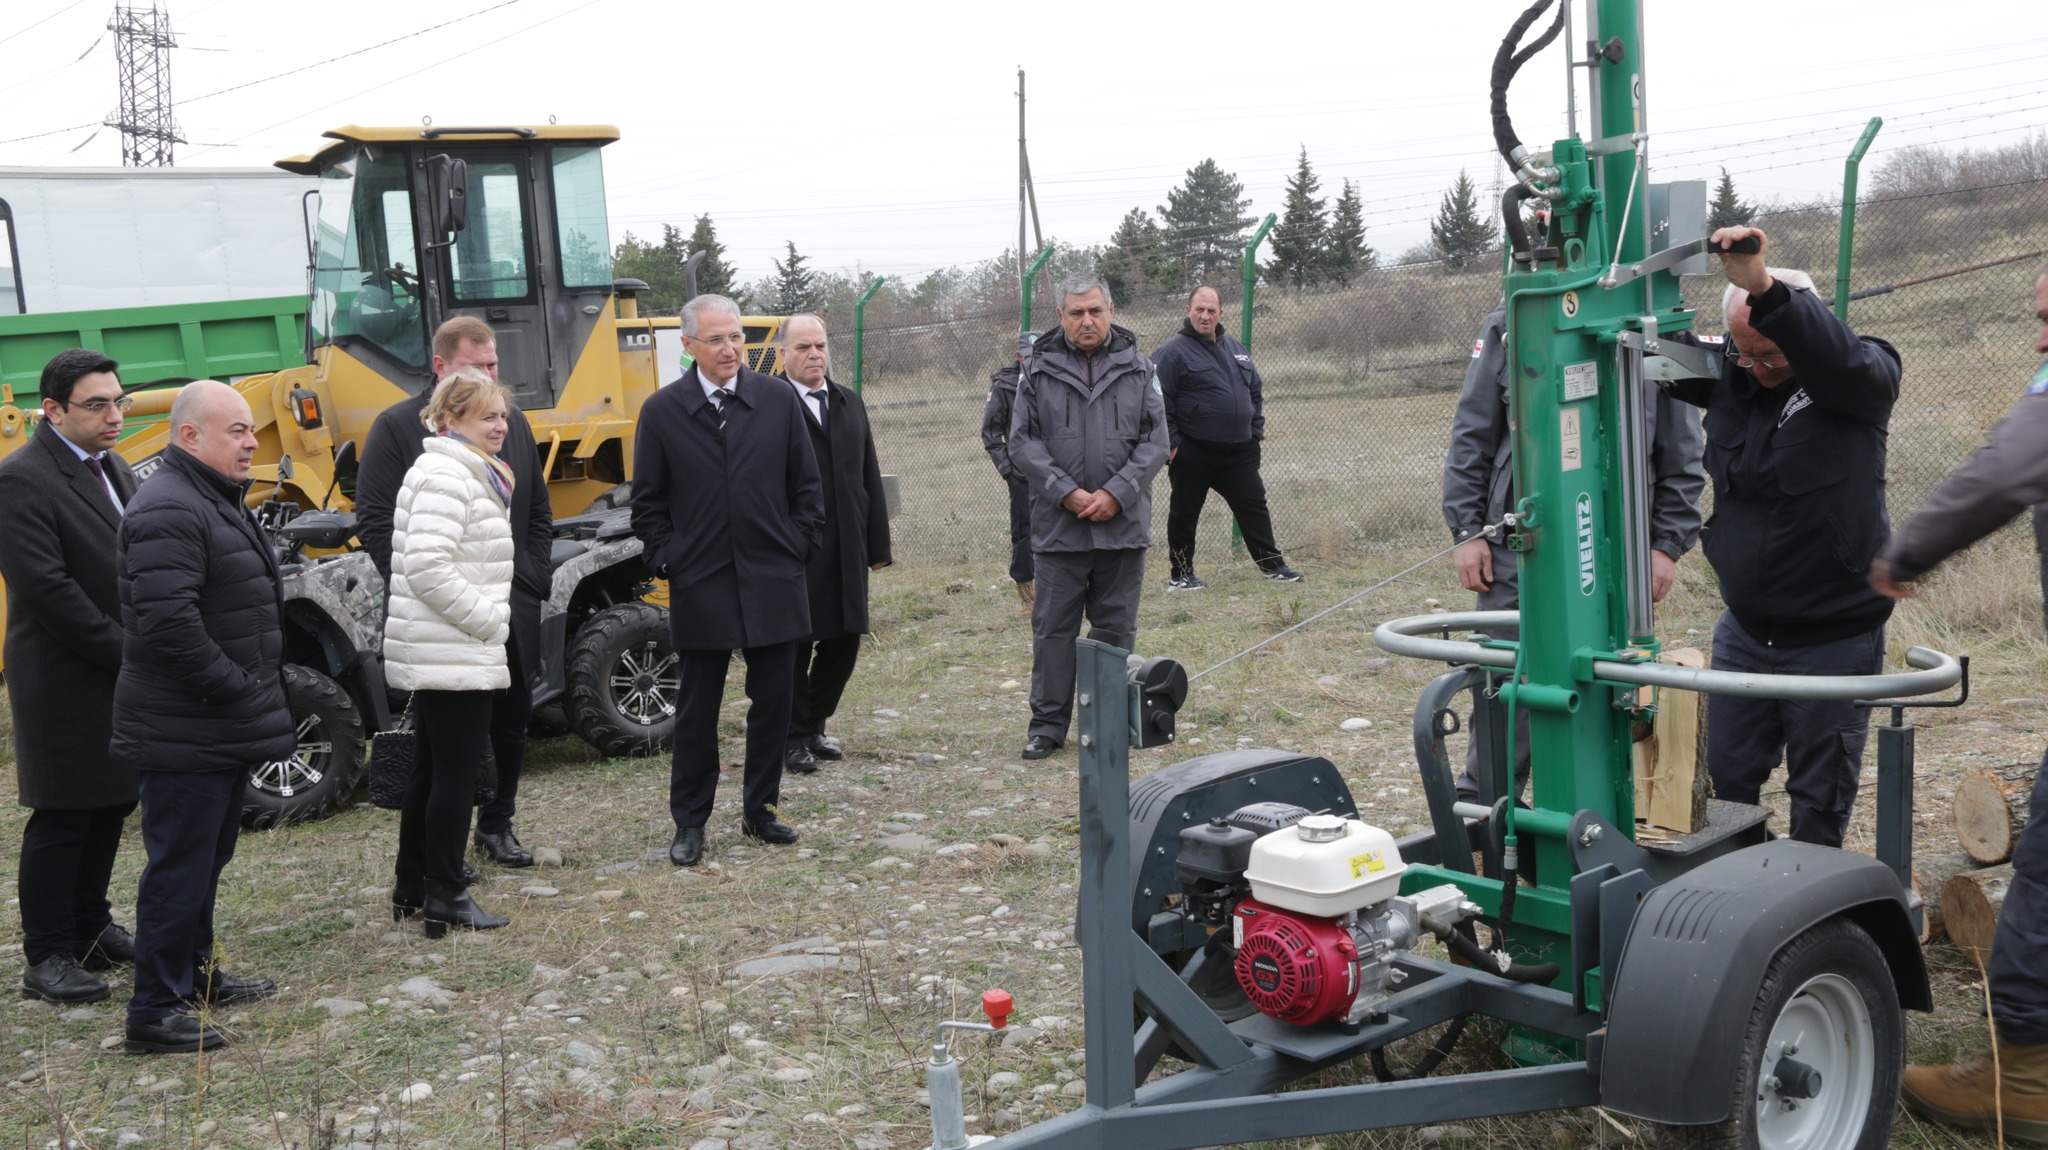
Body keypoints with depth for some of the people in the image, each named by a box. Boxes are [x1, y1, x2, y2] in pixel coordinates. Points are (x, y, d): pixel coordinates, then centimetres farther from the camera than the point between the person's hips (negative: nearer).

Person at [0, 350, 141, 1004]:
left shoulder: (113, 469, 13)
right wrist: (124, 652, -18)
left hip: (122, 676, 8)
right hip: (65, 683, -8)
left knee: (109, 809, 15)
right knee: (61, 819, 0)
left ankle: (90, 927, 28)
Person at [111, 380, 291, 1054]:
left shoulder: (217, 500, 16)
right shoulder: (168, 511, -20)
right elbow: (167, 621, -29)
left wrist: (256, 695, 17)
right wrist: (233, 689, -20)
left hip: (223, 728, 10)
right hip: (185, 737, -10)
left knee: (205, 859, 21)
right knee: (179, 865, -3)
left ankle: (195, 975, 34)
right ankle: (154, 1011, 6)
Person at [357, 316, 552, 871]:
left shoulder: (513, 421, 12)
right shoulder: (397, 426, -5)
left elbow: (538, 514, 18)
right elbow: (375, 521, -8)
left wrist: (534, 581, 7)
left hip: (512, 611, 5)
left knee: (511, 721, 12)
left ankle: (496, 824, 27)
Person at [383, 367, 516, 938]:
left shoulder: (472, 474, 15)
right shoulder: (446, 476, -17)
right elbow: (428, 567, -27)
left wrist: (492, 619, 12)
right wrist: (489, 620, -19)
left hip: (439, 654, 10)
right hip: (453, 655, -10)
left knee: (431, 766, 16)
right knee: (457, 770, -3)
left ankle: (410, 886, 26)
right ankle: (445, 897, 6)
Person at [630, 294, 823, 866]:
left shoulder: (779, 399, 2)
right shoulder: (662, 411, 0)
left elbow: (806, 486, 7)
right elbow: (648, 502, 5)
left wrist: (796, 550, 1)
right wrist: (667, 560, -2)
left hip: (773, 583, 1)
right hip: (699, 585, -1)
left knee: (773, 701, 9)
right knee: (697, 710, 6)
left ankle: (760, 809, 24)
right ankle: (690, 823, 18)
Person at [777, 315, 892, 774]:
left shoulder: (850, 403, 13)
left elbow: (870, 477, 14)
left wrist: (877, 544, 10)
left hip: (846, 550, 6)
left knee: (845, 642, 12)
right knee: (795, 647, 4)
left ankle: (814, 724, 29)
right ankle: (793, 738, 18)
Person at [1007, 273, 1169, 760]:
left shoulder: (1137, 368, 5)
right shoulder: (1039, 370, 2)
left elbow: (1155, 440, 1)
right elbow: (1022, 442, -2)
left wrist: (1116, 494, -11)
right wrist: (1067, 493, -12)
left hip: (1124, 524, 1)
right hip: (1058, 525, -1)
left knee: (1116, 628, 9)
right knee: (1053, 628, 4)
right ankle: (1048, 724, 15)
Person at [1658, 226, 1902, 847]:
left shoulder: (1863, 377, -13)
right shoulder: (1728, 373, -1)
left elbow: (1841, 357, -36)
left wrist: (1762, 286, -51)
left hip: (1834, 642, -4)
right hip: (1743, 630, 4)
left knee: (1820, 800, 7)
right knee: (1726, 782, 11)